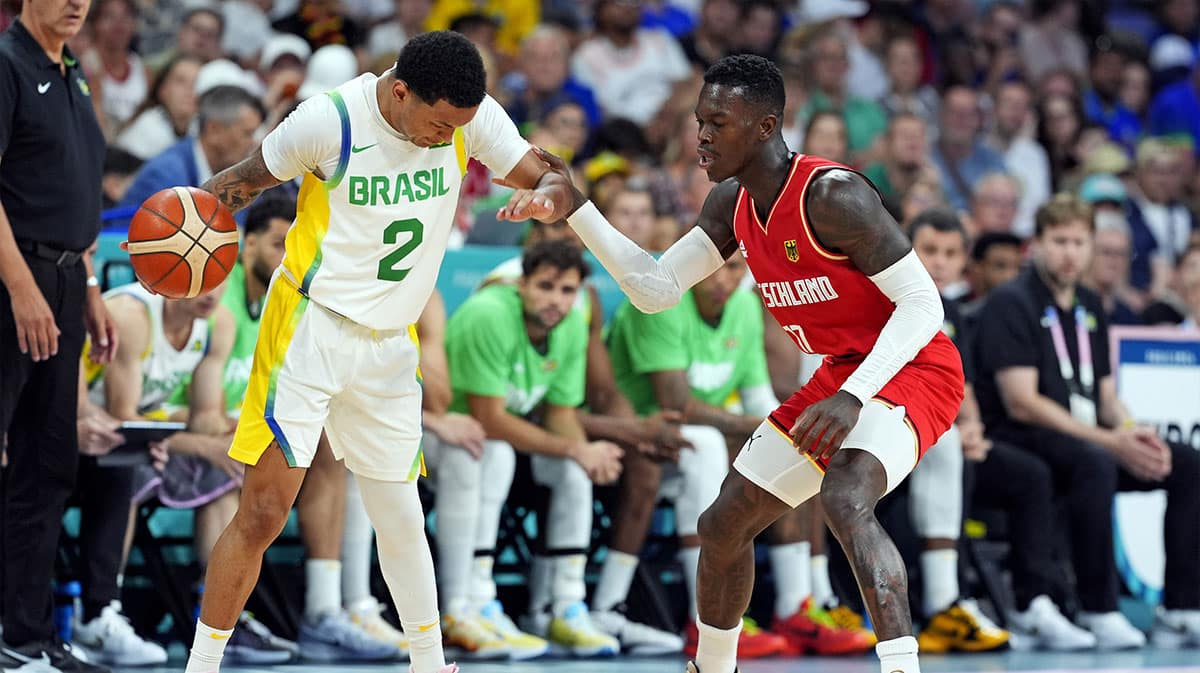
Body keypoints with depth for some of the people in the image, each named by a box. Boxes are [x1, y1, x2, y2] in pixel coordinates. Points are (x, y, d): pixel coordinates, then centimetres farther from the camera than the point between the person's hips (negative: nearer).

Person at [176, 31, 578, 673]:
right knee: (263, 513, -9)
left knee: (400, 513, 13)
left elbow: (551, 180, -1)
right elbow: (247, 178, -3)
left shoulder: (472, 118, -6)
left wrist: (549, 198, -25)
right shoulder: (329, 120, -18)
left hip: (390, 344, 5)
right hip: (311, 330, -4)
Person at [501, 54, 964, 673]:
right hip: (840, 377, 9)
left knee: (845, 500, -37)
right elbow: (657, 289, 5)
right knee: (723, 526, 14)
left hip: (910, 370, -9)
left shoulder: (831, 196, -25)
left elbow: (923, 304, -24)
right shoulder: (733, 203, 2)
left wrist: (853, 397, -34)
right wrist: (573, 207, -3)